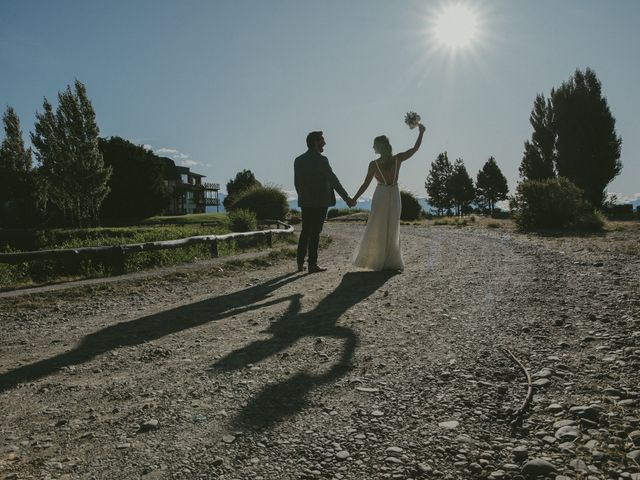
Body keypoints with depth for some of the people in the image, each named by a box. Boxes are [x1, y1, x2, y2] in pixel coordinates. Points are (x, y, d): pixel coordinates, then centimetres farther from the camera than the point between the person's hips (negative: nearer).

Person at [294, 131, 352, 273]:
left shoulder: (298, 160, 7)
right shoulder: (321, 160, -11)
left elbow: (297, 182, 11)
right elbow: (333, 180, -11)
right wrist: (346, 197, -6)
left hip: (305, 202, 6)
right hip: (319, 202, -6)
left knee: (305, 231, 13)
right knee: (315, 233, -1)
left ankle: (300, 263, 14)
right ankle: (312, 264, 2)